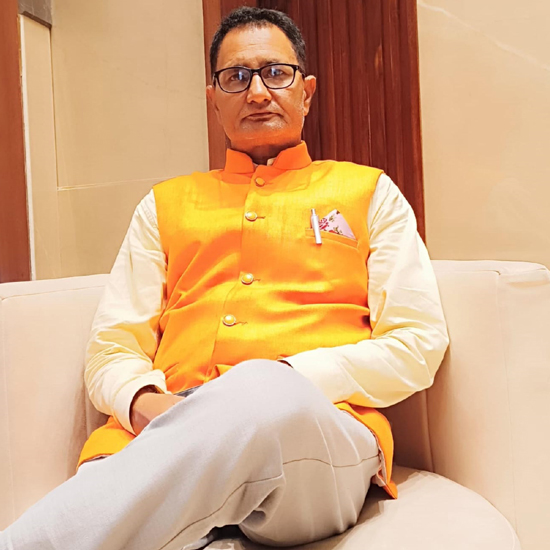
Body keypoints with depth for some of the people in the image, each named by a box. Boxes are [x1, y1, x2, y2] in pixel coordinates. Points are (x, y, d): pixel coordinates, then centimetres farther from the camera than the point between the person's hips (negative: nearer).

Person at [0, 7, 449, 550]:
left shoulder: (369, 192, 18)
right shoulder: (166, 204, 23)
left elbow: (419, 342, 8)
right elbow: (110, 347, 17)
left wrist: (286, 379, -8)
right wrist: (145, 402, -8)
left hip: (318, 429, 1)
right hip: (163, 433, 1)